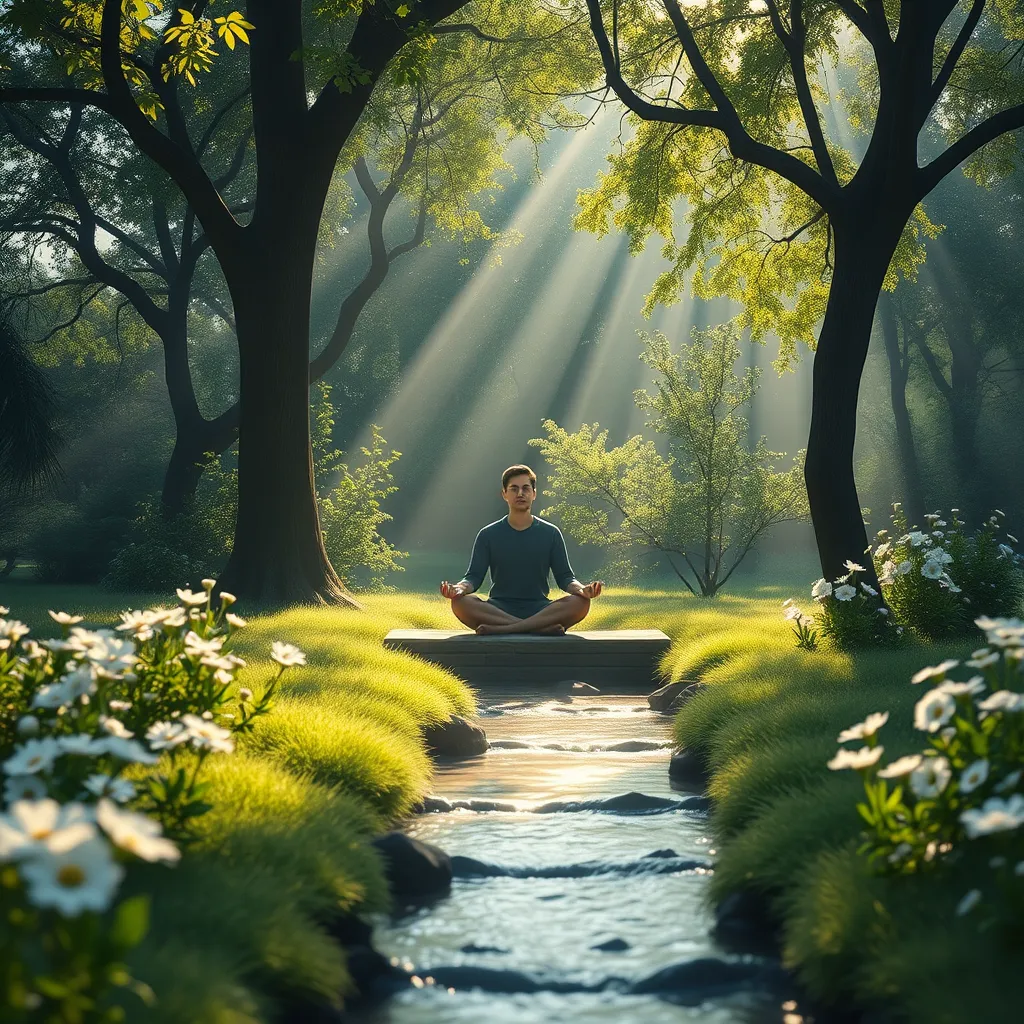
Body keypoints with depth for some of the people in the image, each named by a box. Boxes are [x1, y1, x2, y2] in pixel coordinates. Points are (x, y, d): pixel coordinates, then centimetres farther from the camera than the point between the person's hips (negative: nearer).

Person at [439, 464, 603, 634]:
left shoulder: (551, 533, 10)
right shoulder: (488, 535, 8)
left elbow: (564, 577, 8)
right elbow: (474, 576, 4)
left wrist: (582, 589, -15)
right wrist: (459, 588, -20)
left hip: (539, 609, 1)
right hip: (498, 610, 0)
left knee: (580, 603, -29)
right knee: (461, 602, -33)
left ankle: (502, 629, -35)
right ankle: (544, 627, -36)